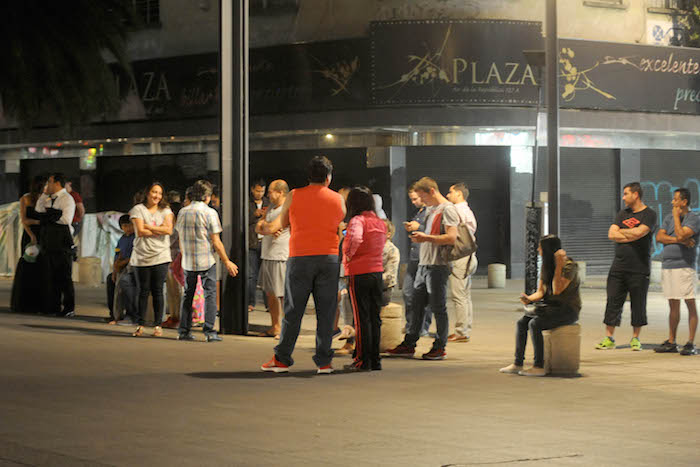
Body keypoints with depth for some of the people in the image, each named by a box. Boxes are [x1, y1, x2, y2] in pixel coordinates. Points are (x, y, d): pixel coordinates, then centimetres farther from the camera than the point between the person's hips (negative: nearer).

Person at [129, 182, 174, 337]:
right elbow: (140, 231, -9)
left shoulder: (165, 210, 9)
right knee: (143, 291, 1)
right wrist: (159, 230, -6)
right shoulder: (138, 209, 3)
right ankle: (140, 324, 8)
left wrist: (148, 226, -7)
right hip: (142, 257, -1)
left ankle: (158, 325, 5)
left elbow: (169, 230, -7)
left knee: (157, 291, -1)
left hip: (160, 256, 1)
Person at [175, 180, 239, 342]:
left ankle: (184, 331, 12)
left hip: (188, 262, 5)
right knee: (210, 295, 1)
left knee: (188, 296, 13)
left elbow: (181, 240, 14)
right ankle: (210, 331, -5)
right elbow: (216, 242, -10)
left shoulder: (182, 212, 6)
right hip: (207, 261, -5)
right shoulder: (209, 213, -10)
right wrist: (227, 262, -3)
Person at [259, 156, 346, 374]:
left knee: (293, 311, 4)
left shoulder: (294, 196, 2)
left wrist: (269, 228, 39)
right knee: (326, 312, 4)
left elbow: (282, 222, 16)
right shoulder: (338, 199, 6)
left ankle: (282, 359, 7)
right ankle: (324, 361, 3)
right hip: (329, 258, 1)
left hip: (300, 258, -1)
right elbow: (342, 229, 14)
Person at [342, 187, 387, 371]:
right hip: (378, 272, 6)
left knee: (362, 318, -1)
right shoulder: (380, 222, 9)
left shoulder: (357, 220, -12)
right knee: (375, 317, 10)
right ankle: (375, 359, 13)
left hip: (359, 274, -6)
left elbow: (356, 238, -31)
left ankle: (363, 360, 2)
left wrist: (348, 255, -15)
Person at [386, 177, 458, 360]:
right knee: (417, 305, 10)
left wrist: (426, 238, -19)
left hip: (438, 265, -9)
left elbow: (452, 238, -19)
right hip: (424, 264, 9)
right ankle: (409, 345, 15)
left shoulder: (447, 209, -10)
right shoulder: (430, 210, 20)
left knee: (438, 308, -3)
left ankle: (440, 347, 4)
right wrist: (419, 235, 13)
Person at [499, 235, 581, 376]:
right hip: (551, 306, 8)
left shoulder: (569, 266, -16)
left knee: (535, 324, -26)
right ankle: (517, 364, -6)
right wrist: (529, 299, -13)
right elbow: (541, 292, 9)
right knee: (521, 323, -8)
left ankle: (539, 366, -23)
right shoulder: (546, 266, 10)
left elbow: (557, 290, -26)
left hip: (568, 310, -8)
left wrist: (559, 265, -28)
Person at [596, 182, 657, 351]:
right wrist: (631, 236, -8)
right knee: (613, 301, 2)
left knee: (638, 305, 1)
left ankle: (635, 339, 11)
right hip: (619, 266, 5)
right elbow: (611, 234, 3)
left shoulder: (649, 214, -2)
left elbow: (639, 232, -19)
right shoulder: (623, 214, 15)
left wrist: (620, 231, -3)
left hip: (639, 268, -4)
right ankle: (609, 338, 7)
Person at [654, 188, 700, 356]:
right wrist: (679, 240, -9)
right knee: (673, 304, 11)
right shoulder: (669, 218, 17)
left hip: (685, 266, -7)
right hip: (667, 266, 7)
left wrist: (677, 216, -7)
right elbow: (659, 237, 5)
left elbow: (681, 234, -20)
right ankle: (671, 342, 15)